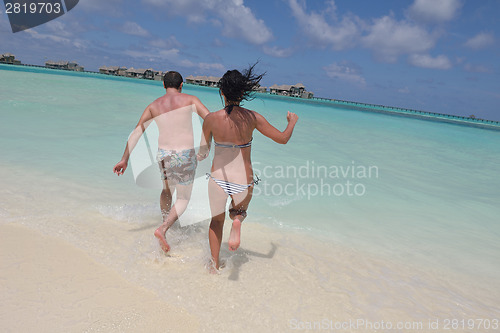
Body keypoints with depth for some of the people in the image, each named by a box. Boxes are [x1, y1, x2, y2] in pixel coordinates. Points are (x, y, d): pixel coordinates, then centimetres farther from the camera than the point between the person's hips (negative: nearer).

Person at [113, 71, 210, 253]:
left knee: (167, 190, 29)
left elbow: (136, 132, 3)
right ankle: (163, 229, -10)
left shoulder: (154, 106, 7)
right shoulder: (190, 100, -1)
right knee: (183, 198, 10)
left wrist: (124, 159, 4)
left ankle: (165, 223, 40)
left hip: (163, 154, 4)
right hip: (185, 155, -3)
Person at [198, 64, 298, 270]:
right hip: (243, 181, 0)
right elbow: (283, 139, -4)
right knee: (238, 211, 29)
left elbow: (203, 152, 0)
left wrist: (198, 157, 25)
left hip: (218, 178, 1)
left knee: (217, 220, 23)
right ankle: (237, 219, -8)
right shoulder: (252, 118, -12)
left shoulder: (211, 119, -10)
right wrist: (292, 122, 16)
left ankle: (214, 265, 26)